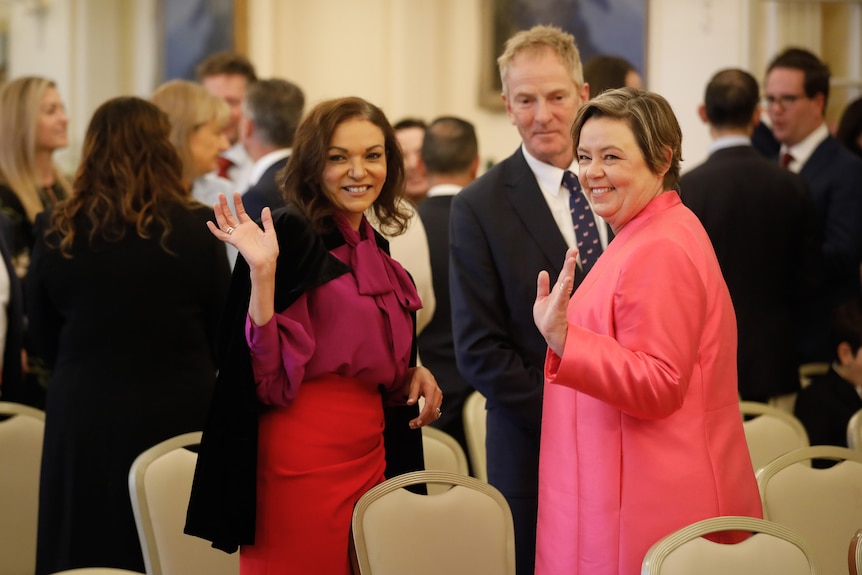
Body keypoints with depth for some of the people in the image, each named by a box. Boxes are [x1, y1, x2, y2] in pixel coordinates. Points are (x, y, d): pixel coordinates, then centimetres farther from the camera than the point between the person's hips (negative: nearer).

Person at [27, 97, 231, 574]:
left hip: (82, 417, 1)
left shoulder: (55, 231, -6)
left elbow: (42, 337, 6)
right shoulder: (196, 227, -11)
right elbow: (224, 329, 1)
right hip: (177, 414, -1)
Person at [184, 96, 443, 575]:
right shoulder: (292, 237, -10)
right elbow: (270, 375, -17)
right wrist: (262, 271, -26)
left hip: (370, 458, 8)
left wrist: (413, 375, 4)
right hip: (303, 459, -7)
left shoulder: (375, 253, 12)